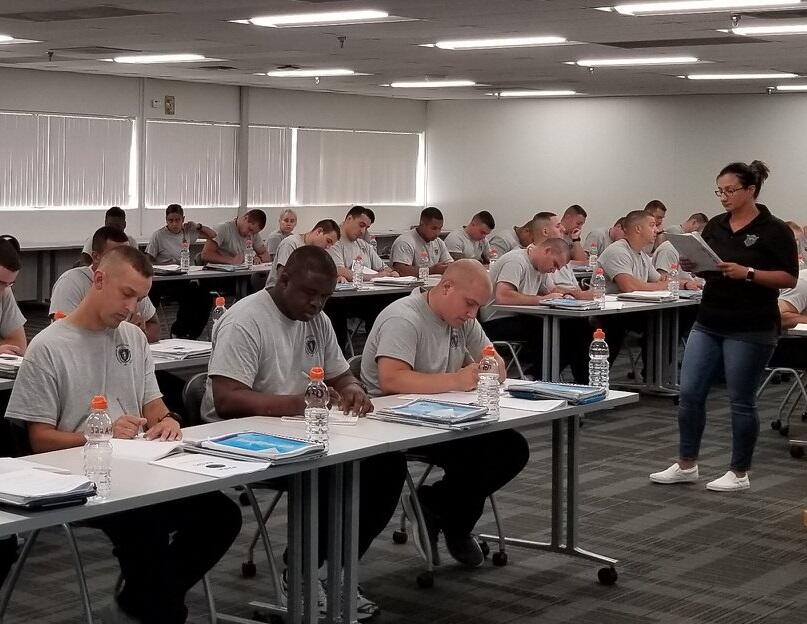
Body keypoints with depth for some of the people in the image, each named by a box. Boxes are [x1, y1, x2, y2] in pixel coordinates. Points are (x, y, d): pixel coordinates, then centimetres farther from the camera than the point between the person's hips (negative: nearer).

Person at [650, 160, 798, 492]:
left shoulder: (774, 230, -8)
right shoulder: (715, 226, 9)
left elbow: (789, 278, -11)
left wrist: (747, 273, -22)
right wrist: (692, 263, -5)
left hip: (750, 329, -6)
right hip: (709, 324, 6)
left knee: (741, 401, 2)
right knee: (689, 393, 3)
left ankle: (739, 474, 15)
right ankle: (686, 465, 16)